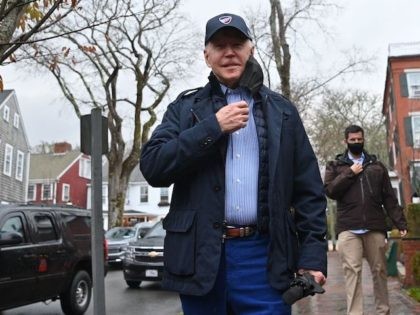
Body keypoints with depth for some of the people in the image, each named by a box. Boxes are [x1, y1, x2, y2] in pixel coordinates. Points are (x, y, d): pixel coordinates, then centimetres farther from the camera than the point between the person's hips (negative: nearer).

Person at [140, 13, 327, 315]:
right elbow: (152, 167, -4)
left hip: (264, 256, 0)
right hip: (200, 255, 1)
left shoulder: (281, 110, 10)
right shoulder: (185, 107, 9)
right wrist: (213, 127, -11)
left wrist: (313, 254, -2)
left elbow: (309, 189, 8)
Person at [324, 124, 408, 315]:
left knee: (379, 270, 7)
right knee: (352, 271, -8)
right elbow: (329, 191, -3)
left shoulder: (376, 165, 16)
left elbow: (389, 198, 12)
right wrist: (350, 173, -6)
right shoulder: (335, 165, 12)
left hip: (375, 227, 2)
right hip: (348, 228, -2)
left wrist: (400, 222, 3)